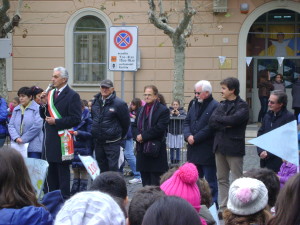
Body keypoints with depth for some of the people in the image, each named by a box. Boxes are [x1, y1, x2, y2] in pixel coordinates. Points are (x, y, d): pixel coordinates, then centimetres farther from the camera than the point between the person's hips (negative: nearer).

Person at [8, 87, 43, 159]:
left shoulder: (37, 109, -6)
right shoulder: (16, 110, 14)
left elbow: (37, 126, -14)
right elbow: (11, 125, 9)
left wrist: (23, 139, -10)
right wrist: (16, 138, -11)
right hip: (18, 146, 5)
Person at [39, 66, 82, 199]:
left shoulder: (72, 96, -9)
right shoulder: (50, 94, 13)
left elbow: (76, 119, -15)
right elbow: (43, 115, 16)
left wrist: (56, 121, -16)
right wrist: (43, 104, -2)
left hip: (62, 138, -7)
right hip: (49, 138, 7)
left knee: (63, 170, 0)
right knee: (50, 169, 11)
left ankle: (64, 197, 7)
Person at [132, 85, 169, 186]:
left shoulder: (163, 110, -6)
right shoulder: (142, 110, 18)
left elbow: (159, 128, -16)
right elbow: (134, 126, 15)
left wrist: (143, 136, -16)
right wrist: (137, 136, -6)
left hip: (155, 150, -7)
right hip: (142, 150, 7)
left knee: (155, 182, -4)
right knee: (145, 181, 11)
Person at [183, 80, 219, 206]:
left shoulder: (215, 106, -11)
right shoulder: (195, 105, 15)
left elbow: (211, 127, -18)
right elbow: (187, 122, 13)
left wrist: (195, 138, -16)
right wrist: (188, 135, -6)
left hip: (207, 152, -8)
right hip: (193, 151, 8)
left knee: (211, 180, 1)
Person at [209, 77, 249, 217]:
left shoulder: (242, 106, -6)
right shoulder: (222, 105, 13)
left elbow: (233, 120, -23)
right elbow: (211, 123, 1)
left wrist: (218, 118, -7)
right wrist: (226, 124, -14)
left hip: (234, 147, -7)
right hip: (220, 146, 7)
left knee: (237, 180, -1)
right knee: (222, 179, 10)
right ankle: (223, 208, 16)